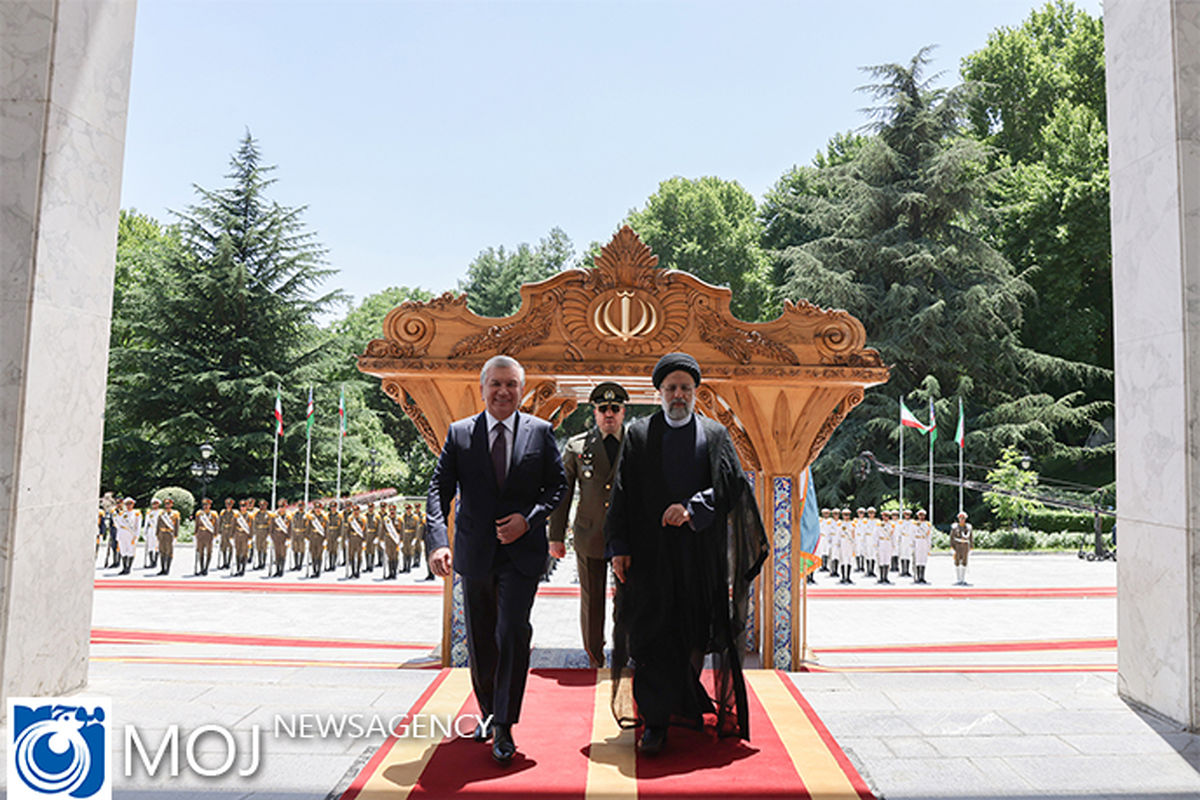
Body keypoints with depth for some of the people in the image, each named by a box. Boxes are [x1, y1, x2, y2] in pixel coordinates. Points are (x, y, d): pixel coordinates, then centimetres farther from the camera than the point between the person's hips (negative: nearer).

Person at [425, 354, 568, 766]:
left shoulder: (540, 432, 2)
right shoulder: (459, 433, 1)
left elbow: (557, 484, 4)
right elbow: (439, 488, -5)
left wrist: (529, 517, -13)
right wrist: (437, 541, -19)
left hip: (522, 551, -2)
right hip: (475, 553, 2)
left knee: (512, 632, -12)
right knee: (479, 640, 13)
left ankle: (504, 729, 2)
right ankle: (488, 712, 36)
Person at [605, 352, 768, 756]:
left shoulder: (715, 435, 8)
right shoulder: (638, 435, 7)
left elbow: (732, 484, -4)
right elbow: (622, 494, 3)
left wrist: (692, 509, -19)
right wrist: (619, 547, -5)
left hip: (701, 553, 1)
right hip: (650, 552, -1)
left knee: (694, 635, 10)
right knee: (651, 635, -1)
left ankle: (682, 704, 31)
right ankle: (655, 721, 7)